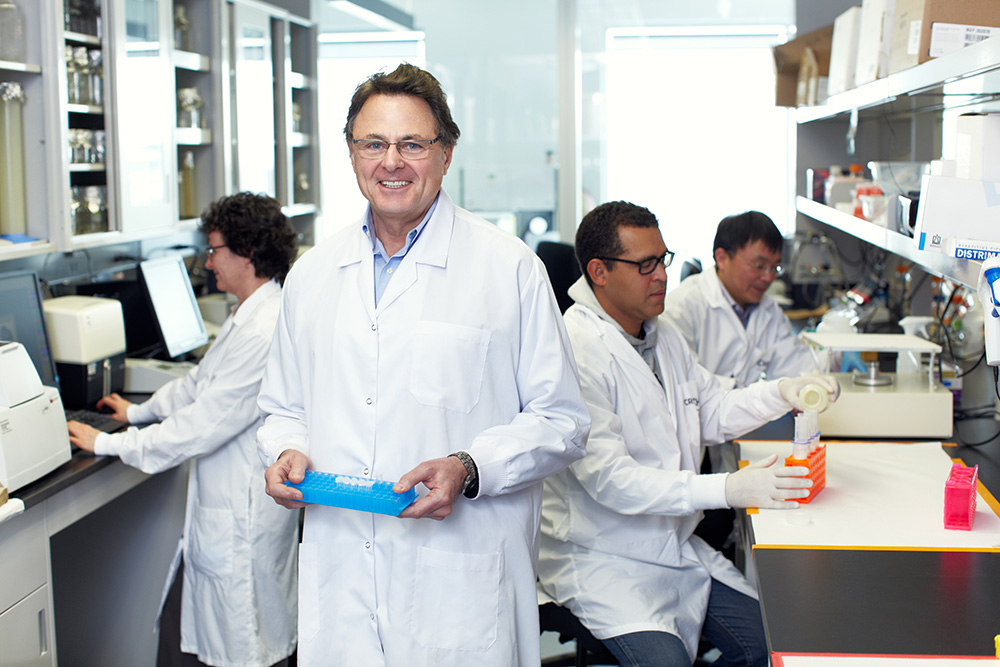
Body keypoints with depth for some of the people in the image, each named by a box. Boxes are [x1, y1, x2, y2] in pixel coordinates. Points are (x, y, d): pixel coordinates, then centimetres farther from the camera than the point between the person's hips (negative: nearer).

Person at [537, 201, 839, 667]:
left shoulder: (660, 333, 10)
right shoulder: (575, 349, -20)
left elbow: (710, 413, 18)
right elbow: (608, 478, -26)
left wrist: (781, 393, -2)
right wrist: (728, 490, -30)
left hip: (678, 549, 9)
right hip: (604, 563, -8)